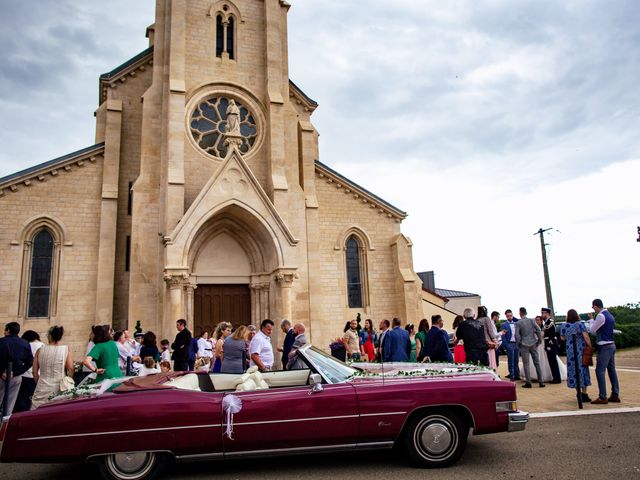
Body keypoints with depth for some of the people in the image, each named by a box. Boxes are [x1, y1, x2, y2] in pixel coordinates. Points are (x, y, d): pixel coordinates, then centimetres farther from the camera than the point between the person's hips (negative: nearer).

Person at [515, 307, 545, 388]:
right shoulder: (532, 320, 1)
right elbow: (538, 330, -2)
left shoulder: (518, 323, -7)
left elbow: (517, 335, -9)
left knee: (526, 364, 2)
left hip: (524, 345, -3)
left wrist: (519, 343, 5)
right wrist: (539, 340, 8)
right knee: (537, 363, 9)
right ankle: (540, 382, 11)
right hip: (533, 344, 3)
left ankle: (528, 382, 0)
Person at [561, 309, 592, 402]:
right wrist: (590, 347, -6)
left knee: (573, 370, 8)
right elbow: (586, 337, -14)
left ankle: (578, 393, 13)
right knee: (582, 370, 6)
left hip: (570, 351, 2)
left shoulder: (565, 326, -1)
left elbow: (562, 338, 8)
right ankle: (584, 394, 8)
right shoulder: (580, 324, -7)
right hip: (581, 351, -1)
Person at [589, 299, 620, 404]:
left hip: (604, 347, -10)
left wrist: (591, 320, 6)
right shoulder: (610, 315, 14)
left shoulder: (601, 316, -16)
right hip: (611, 345, 10)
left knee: (600, 371, -7)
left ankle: (602, 397, -6)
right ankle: (615, 395, 16)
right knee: (612, 370, 12)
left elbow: (592, 330, -9)